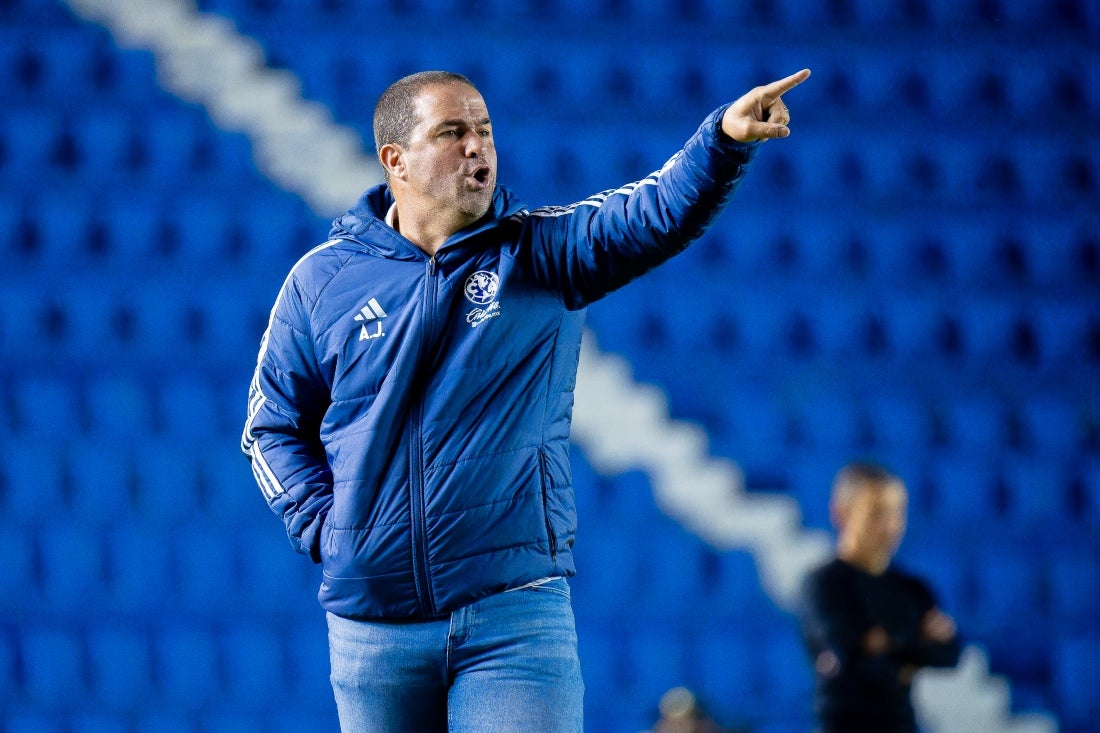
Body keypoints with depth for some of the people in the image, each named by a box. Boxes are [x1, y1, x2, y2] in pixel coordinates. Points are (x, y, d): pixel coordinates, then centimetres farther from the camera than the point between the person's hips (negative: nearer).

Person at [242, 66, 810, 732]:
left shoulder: (543, 254, 2)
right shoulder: (323, 279, 5)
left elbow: (658, 215, -15)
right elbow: (273, 427, 14)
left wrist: (725, 139, -34)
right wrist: (324, 525, -1)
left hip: (517, 610, -2)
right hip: (372, 621, 2)